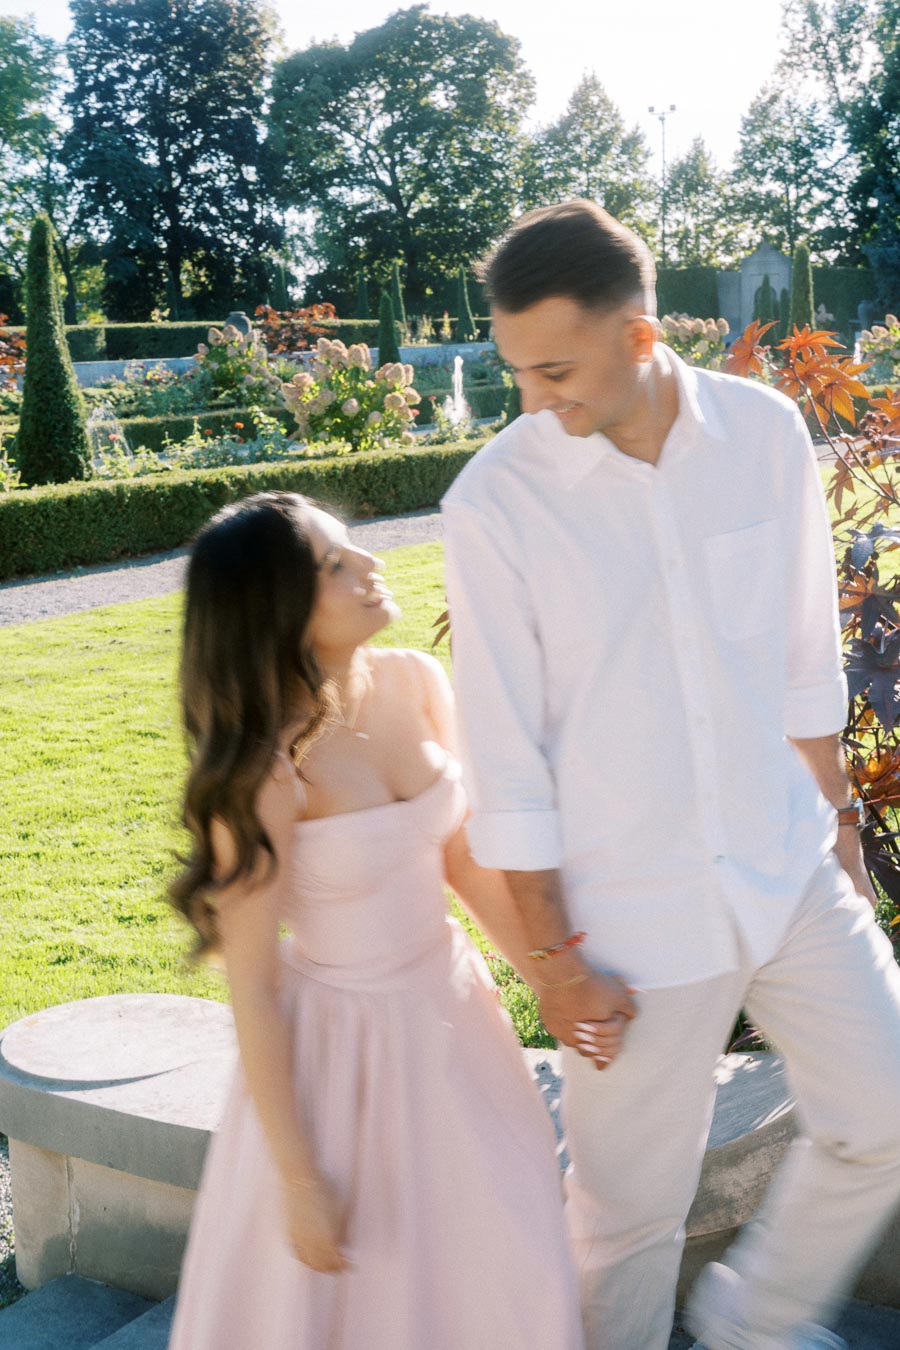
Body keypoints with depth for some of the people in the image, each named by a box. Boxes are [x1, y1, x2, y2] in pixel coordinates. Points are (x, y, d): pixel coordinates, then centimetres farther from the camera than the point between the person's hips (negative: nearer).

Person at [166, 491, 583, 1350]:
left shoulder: (415, 683, -8)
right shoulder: (263, 770, -25)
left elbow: (465, 856, 4)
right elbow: (252, 989, -18)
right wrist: (298, 1180, -12)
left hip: (449, 1005, 5)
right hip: (339, 1049, -5)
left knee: (505, 1269, 17)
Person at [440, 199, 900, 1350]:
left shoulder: (767, 432, -6)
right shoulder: (495, 501, -16)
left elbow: (804, 658, 7)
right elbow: (504, 754, -12)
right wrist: (553, 959, -8)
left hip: (789, 868, 4)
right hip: (632, 909, -3)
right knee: (630, 1205, 10)